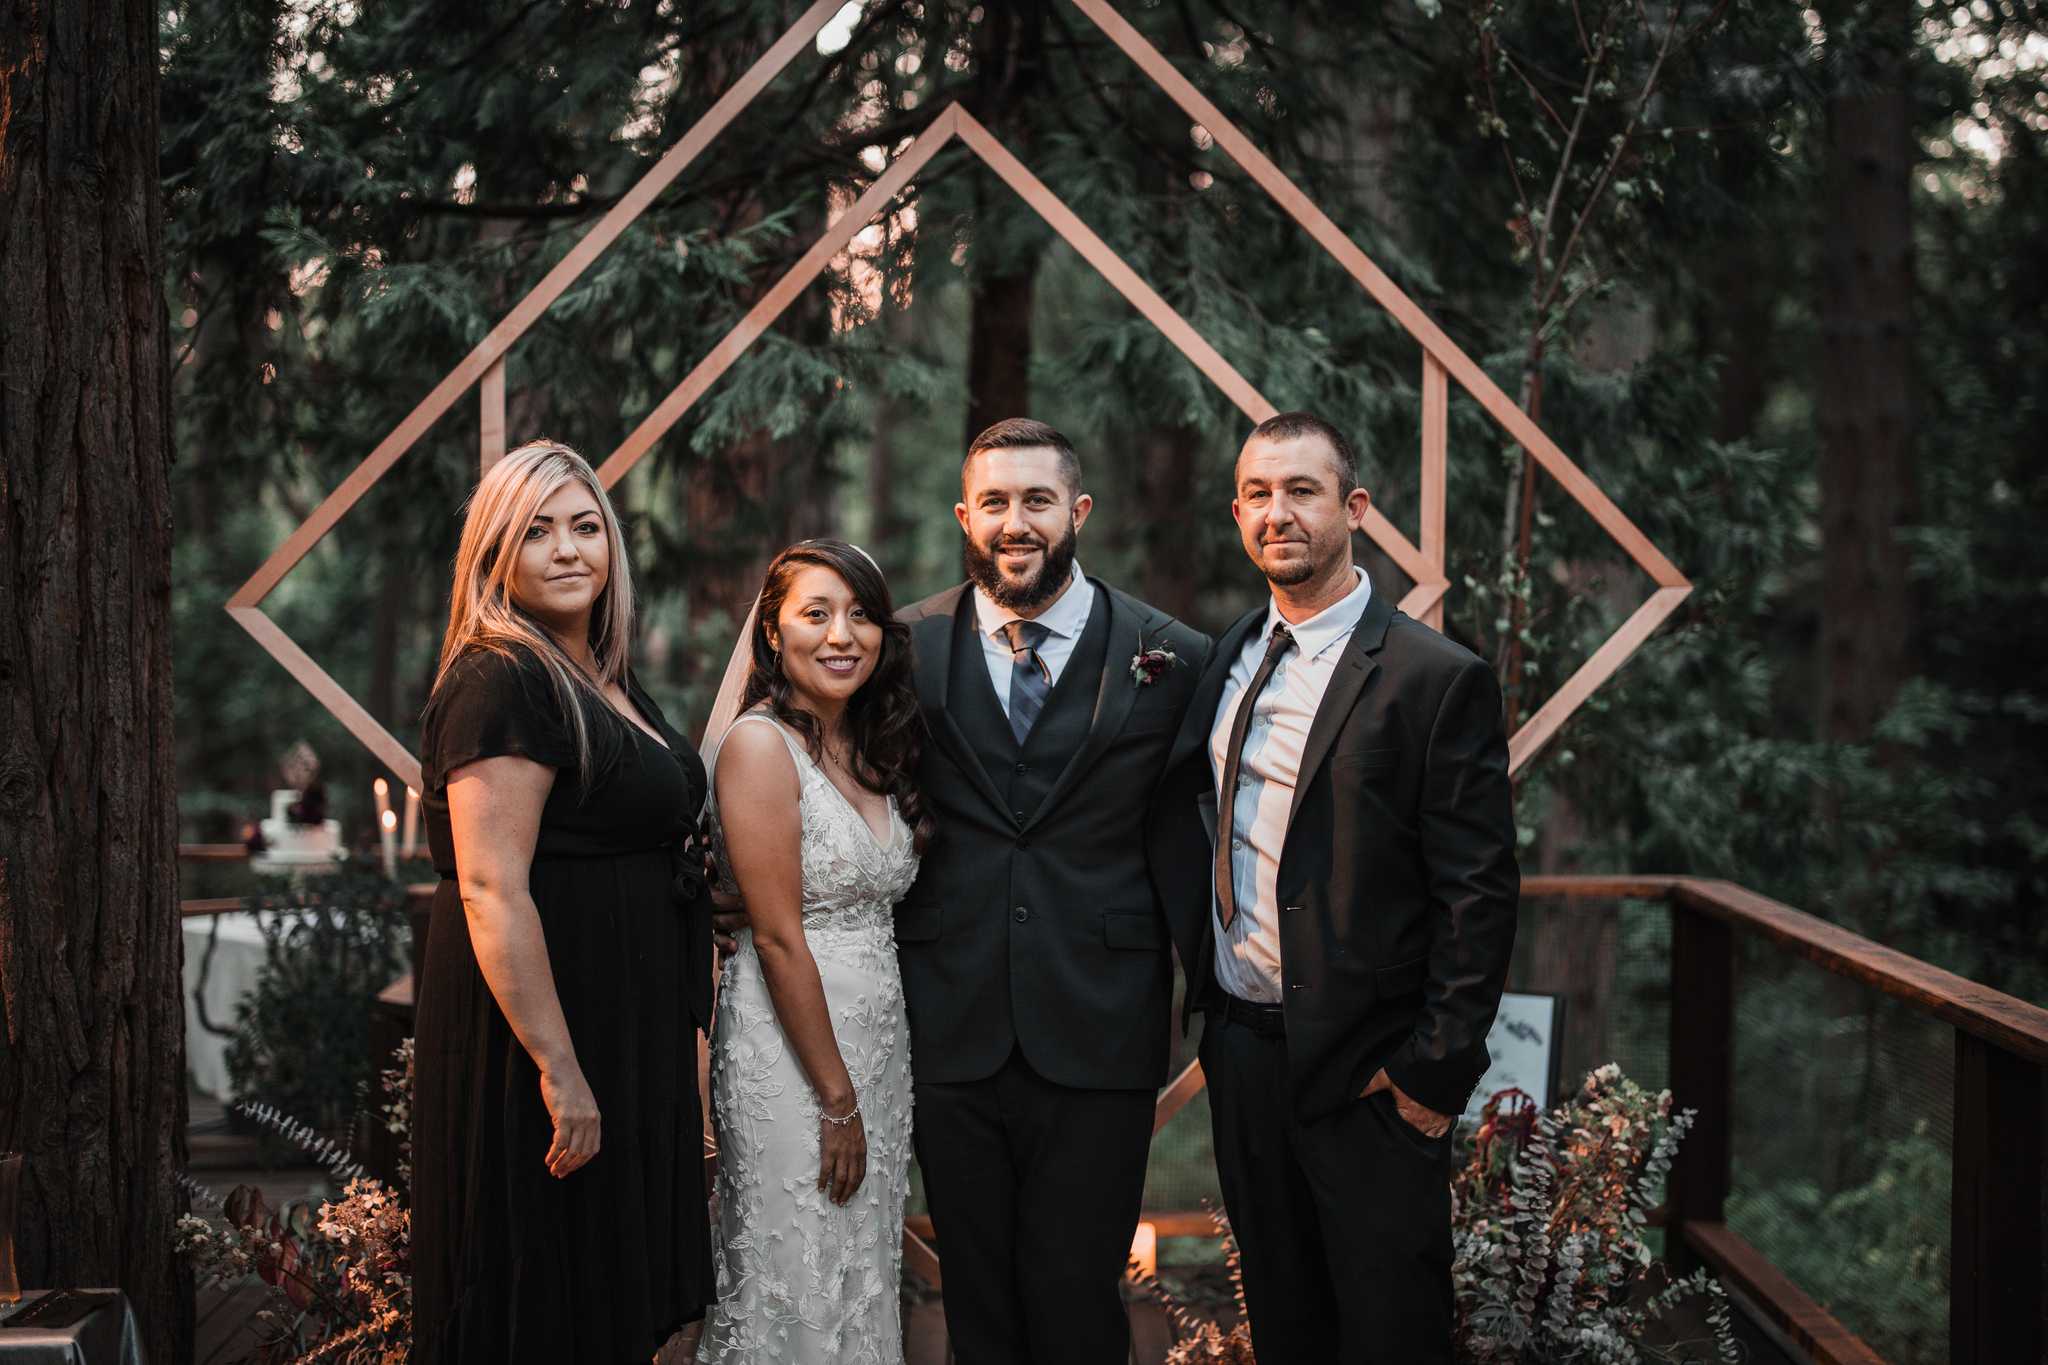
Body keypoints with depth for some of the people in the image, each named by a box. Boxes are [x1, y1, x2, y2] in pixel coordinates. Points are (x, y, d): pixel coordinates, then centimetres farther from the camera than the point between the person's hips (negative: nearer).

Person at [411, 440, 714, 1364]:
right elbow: (490, 891, -23)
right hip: (543, 1023, -10)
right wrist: (558, 1069, -26)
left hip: (623, 1033, 10)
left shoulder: (606, 680, 13)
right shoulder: (501, 681, -16)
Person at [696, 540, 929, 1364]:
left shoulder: (871, 747, 10)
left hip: (879, 1039, 8)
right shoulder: (760, 744, -14)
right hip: (790, 1045, -8)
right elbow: (778, 938, -17)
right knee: (796, 1291, 1)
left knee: (864, 1283, 15)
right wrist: (838, 1097, -16)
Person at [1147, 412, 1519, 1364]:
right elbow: (1178, 811, 20)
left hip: (1366, 1071, -6)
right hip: (1239, 1048, 6)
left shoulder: (1437, 679, -12)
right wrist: (1200, 956, 7)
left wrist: (1437, 1069, -16)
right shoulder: (1224, 660, 8)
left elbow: (1479, 891, -14)